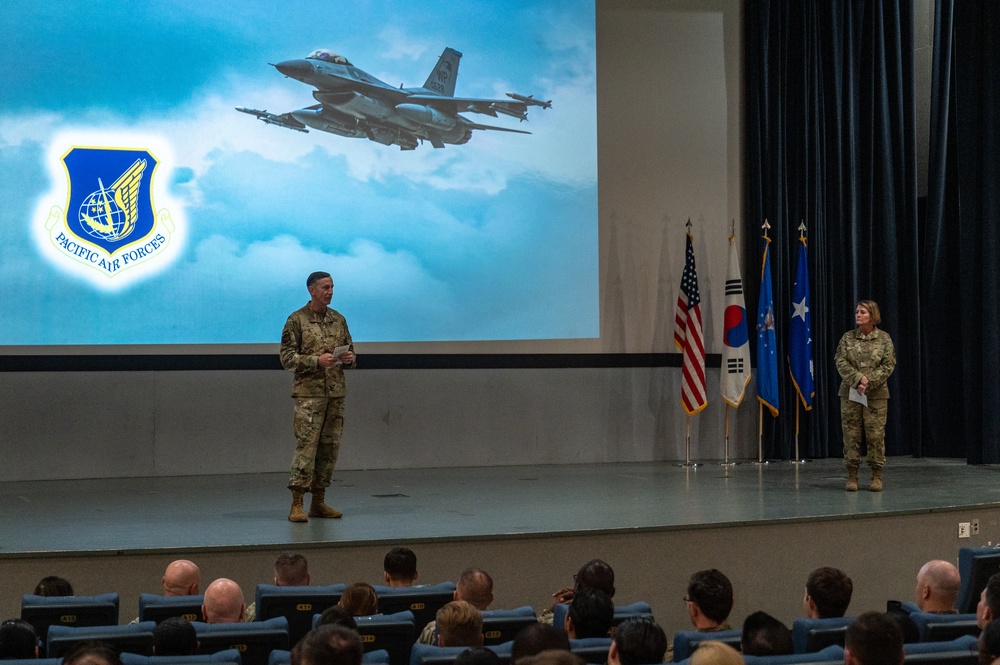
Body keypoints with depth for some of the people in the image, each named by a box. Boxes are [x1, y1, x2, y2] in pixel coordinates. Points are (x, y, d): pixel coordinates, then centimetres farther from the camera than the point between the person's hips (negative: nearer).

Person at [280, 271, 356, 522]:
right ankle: (297, 504, -8)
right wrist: (317, 361, -18)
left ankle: (319, 502, 14)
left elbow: (349, 350, 20)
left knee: (329, 447, 6)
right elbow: (287, 357, -6)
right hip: (309, 392, -5)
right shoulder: (297, 320, -3)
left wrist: (349, 358, -3)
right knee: (306, 446, -10)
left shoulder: (338, 319, 13)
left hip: (336, 392, 6)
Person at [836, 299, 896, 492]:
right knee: (851, 434, 0)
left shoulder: (884, 338, 2)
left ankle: (877, 476, 7)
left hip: (876, 394, -1)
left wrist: (869, 381, -15)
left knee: (876, 435, -1)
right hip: (850, 393, 1)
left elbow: (889, 365, -4)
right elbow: (841, 362, -3)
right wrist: (858, 379, -17)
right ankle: (852, 476, 6)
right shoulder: (848, 337, 4)